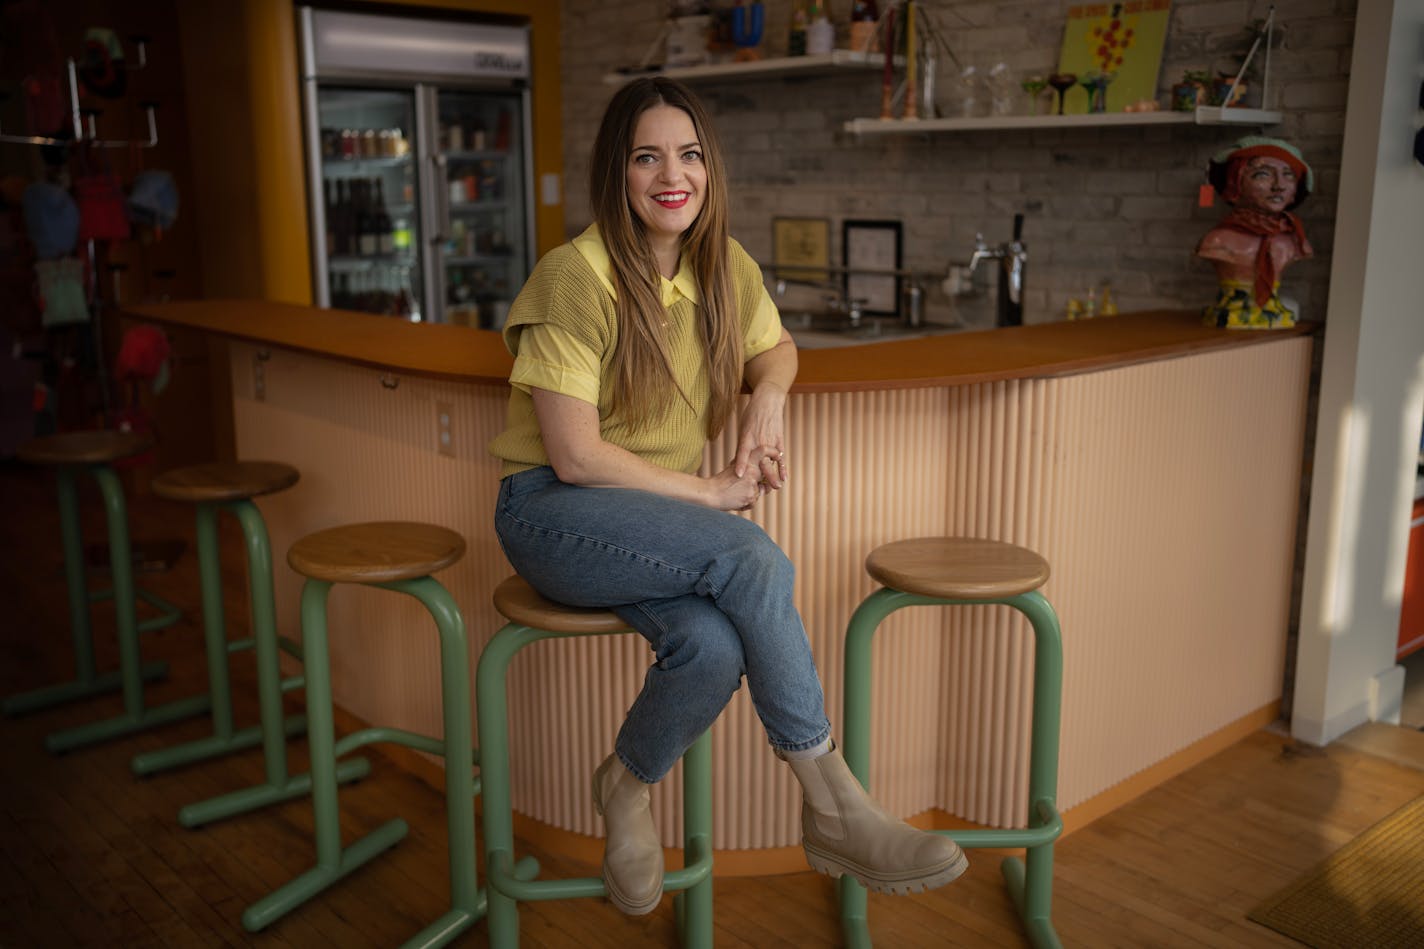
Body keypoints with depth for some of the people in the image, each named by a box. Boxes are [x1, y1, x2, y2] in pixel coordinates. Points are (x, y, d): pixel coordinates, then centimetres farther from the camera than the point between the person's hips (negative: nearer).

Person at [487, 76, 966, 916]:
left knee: (716, 646, -30)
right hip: (553, 510, -5)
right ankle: (835, 809, -19)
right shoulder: (577, 277, -16)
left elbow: (776, 348, 23)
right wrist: (713, 492, -14)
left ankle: (628, 785, -1)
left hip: (662, 517, 5)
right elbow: (574, 455, -17)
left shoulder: (726, 266, 4)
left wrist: (768, 397, -1)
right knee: (752, 558, -32)